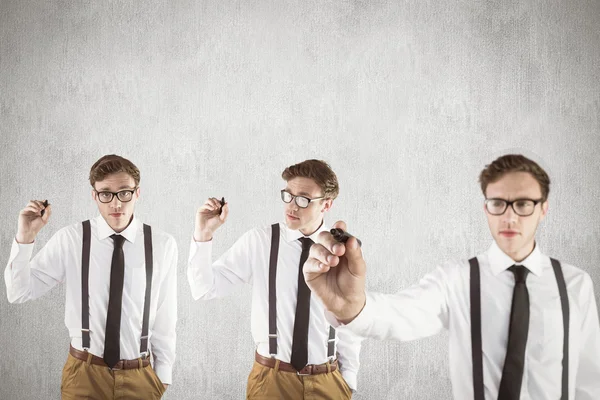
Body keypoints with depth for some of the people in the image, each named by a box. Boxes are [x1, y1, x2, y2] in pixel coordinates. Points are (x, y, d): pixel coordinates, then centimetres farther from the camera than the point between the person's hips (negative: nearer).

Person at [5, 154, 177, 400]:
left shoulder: (162, 245, -9)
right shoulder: (69, 240, -9)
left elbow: (164, 316, -1)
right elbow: (18, 293, -5)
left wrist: (163, 374, 7)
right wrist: (25, 239, -19)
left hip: (139, 377, 0)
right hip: (84, 372, 0)